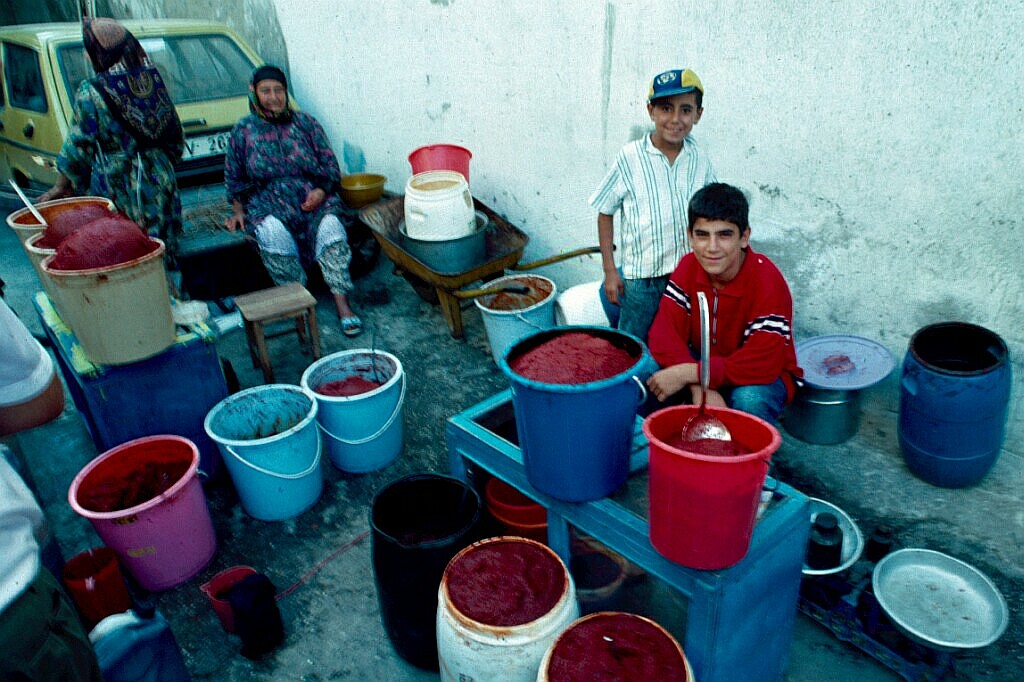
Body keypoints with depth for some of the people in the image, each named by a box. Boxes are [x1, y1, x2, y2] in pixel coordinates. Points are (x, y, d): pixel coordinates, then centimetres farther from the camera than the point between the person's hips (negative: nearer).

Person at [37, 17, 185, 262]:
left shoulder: (90, 93, -9)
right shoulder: (153, 79, 5)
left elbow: (78, 148, -5)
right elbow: (176, 137, 10)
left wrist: (61, 186, 6)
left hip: (118, 189, -5)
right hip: (159, 185, 5)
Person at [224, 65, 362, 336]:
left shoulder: (306, 124, 10)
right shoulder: (243, 131, 11)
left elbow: (330, 166, 8)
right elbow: (233, 176, 18)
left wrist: (321, 191, -10)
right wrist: (238, 211, 7)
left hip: (312, 199, 0)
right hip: (267, 204, 0)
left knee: (330, 226, -33)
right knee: (272, 233, -35)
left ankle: (342, 304, -34)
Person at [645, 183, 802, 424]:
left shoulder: (768, 282, -26)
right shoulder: (688, 268, -12)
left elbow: (762, 363, -31)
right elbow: (665, 333, -19)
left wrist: (688, 374, -37)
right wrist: (700, 386, -36)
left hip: (763, 377, -3)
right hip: (704, 362, 4)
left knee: (749, 399, -37)